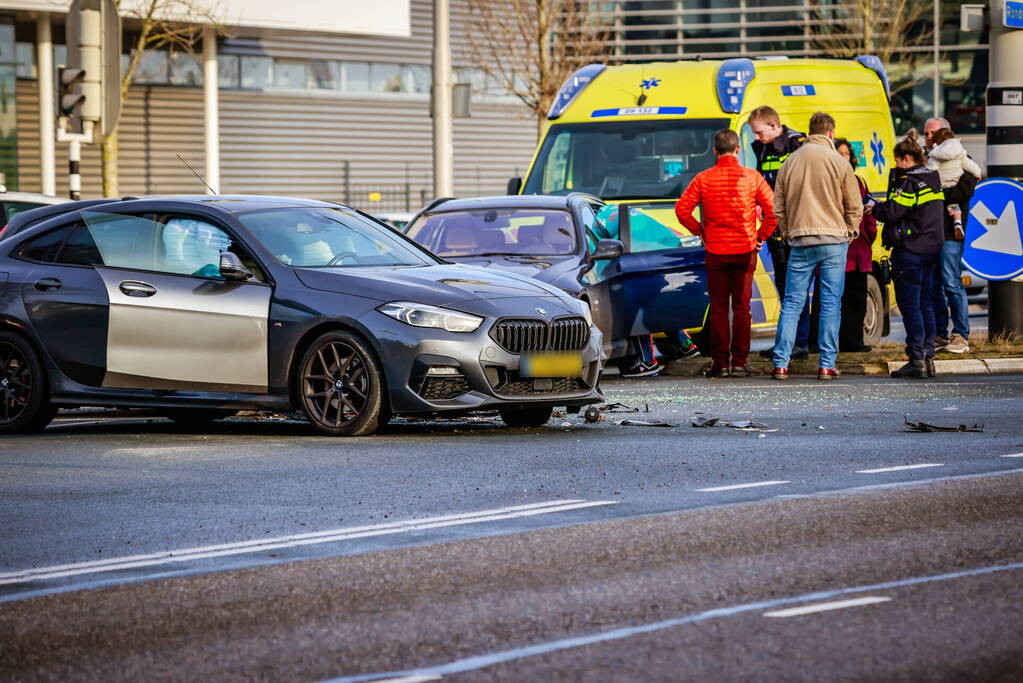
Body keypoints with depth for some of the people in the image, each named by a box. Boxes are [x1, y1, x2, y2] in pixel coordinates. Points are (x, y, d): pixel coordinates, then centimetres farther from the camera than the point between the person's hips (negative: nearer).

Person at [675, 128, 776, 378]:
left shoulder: (704, 179, -3)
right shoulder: (752, 177, -3)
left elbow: (682, 209, -6)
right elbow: (773, 209, -8)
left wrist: (699, 231, 7)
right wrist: (761, 235, 4)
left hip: (716, 251, 0)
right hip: (745, 250, 0)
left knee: (718, 309, 5)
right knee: (742, 308, 6)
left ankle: (720, 363, 3)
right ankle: (740, 362, 3)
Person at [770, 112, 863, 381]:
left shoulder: (791, 162, 5)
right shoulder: (838, 162, -3)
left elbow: (778, 207, 9)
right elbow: (854, 206, 1)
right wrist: (850, 232, 15)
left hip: (800, 240, 2)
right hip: (834, 241, -2)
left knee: (792, 303, 4)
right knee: (831, 303, 1)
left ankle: (780, 364, 1)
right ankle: (827, 365, -1)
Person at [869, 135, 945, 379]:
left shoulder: (909, 182, -14)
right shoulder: (933, 179, 14)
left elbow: (892, 212, -18)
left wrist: (874, 208, 2)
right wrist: (882, 207, 17)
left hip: (910, 249, -9)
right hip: (931, 248, 9)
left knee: (910, 305, -6)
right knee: (925, 304, 13)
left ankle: (917, 360, -8)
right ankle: (928, 358, 14)